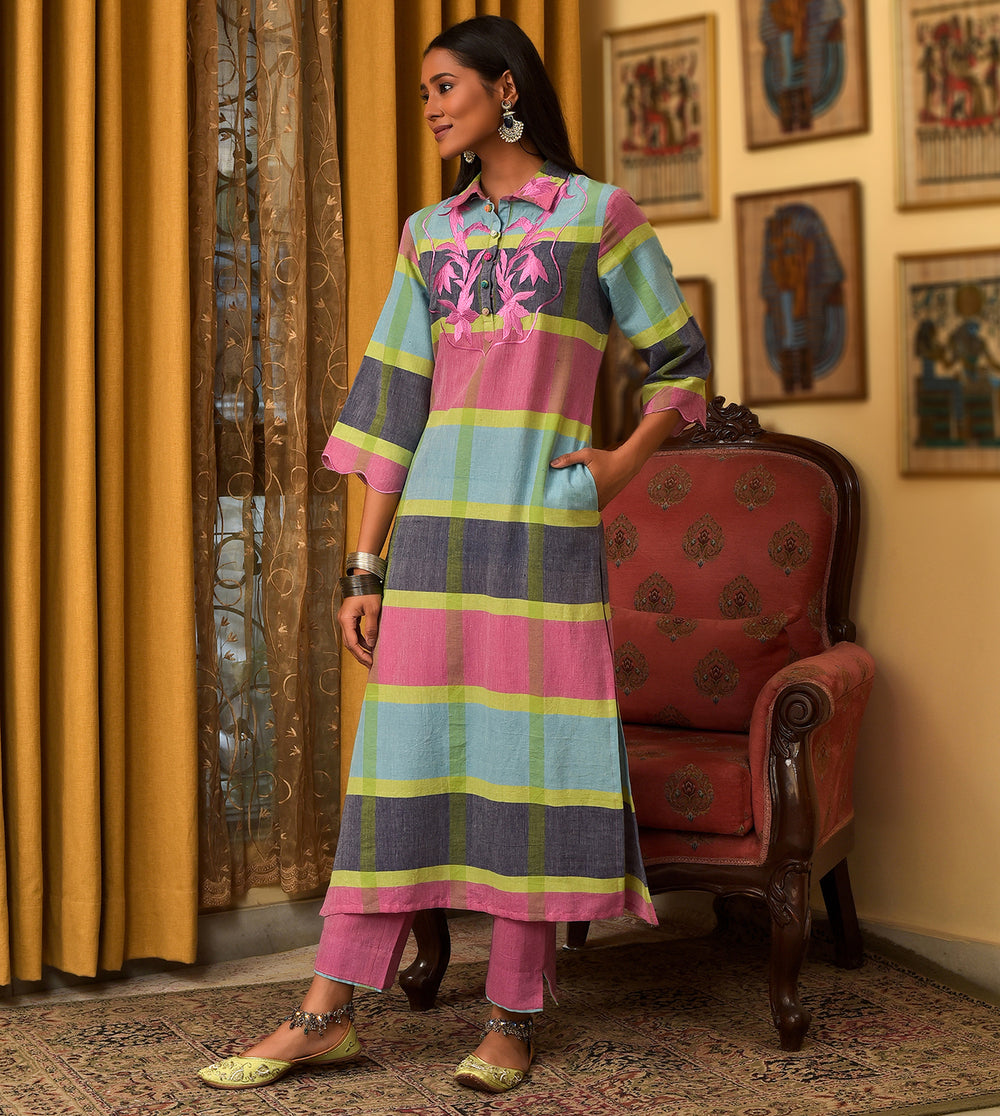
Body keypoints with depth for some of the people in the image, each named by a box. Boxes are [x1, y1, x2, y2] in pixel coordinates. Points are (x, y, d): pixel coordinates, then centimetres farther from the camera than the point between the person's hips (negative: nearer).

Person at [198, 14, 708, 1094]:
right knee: (401, 757, 3)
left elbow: (681, 360, 12)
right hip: (436, 526, 3)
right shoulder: (429, 236, 14)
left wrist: (625, 462, -4)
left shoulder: (600, 214, 4)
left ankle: (512, 1020, 11)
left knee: (532, 758, 0)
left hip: (546, 527, -3)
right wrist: (364, 567, 6)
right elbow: (392, 405, 10)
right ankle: (326, 1013, 7)